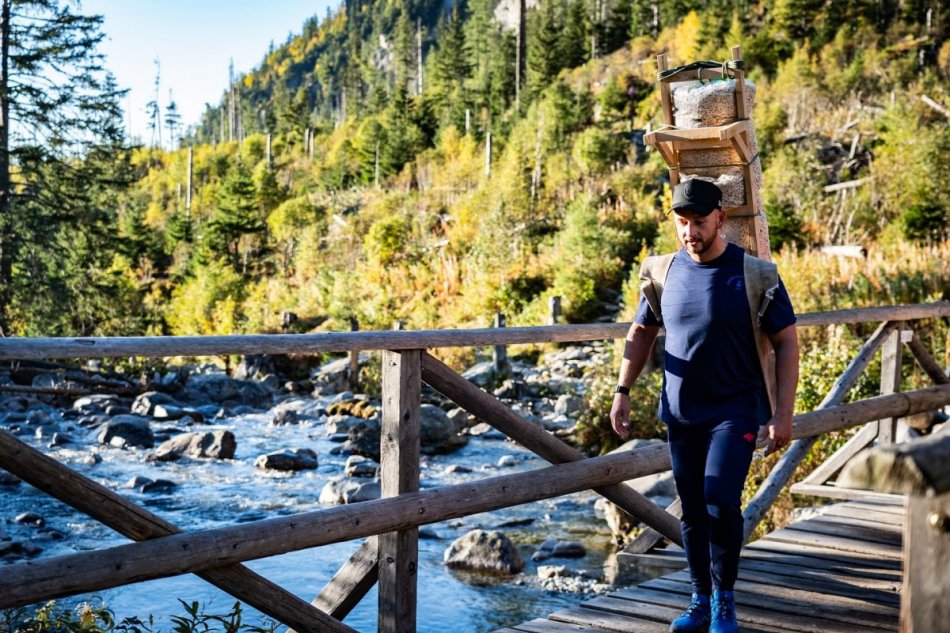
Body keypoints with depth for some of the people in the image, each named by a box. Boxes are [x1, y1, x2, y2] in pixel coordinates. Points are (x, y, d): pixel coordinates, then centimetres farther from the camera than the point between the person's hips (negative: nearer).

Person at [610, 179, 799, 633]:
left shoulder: (754, 275, -9)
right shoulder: (663, 273, 1)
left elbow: (786, 343, -6)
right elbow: (642, 333, 14)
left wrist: (783, 414, -12)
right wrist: (622, 392, 6)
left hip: (735, 412, -4)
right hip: (681, 414, 4)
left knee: (720, 502, -15)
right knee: (692, 512, 9)